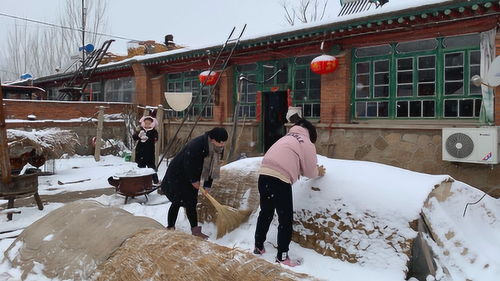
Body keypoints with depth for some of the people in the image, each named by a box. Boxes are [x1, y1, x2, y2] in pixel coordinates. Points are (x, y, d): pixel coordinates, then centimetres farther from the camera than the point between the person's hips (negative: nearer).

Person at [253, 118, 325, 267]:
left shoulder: (287, 138, 28)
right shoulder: (306, 143, 6)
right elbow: (310, 172, 8)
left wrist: (298, 170, 23)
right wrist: (318, 172, 28)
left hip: (264, 175, 8)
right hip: (279, 180, -7)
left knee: (265, 213, 23)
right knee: (286, 219, 6)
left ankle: (259, 246, 37)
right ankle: (282, 256, 13)